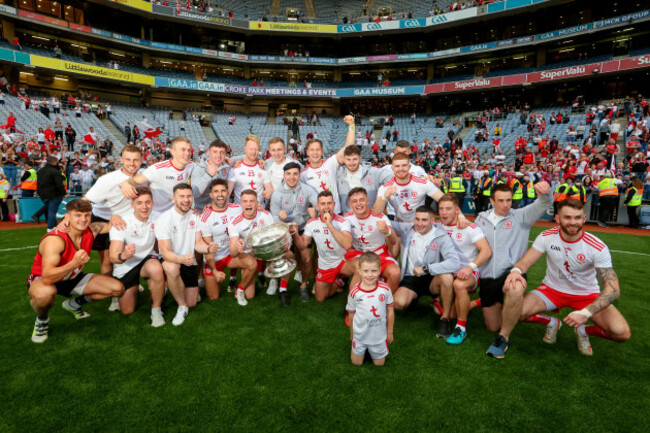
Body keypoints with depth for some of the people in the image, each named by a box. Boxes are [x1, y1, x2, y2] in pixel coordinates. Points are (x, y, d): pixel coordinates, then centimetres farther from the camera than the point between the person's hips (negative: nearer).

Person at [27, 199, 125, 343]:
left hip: (73, 279, 6)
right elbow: (47, 278, -39)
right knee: (44, 294, -44)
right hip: (43, 281, -6)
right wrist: (75, 263, -52)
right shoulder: (55, 240, -31)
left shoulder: (91, 230, -13)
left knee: (118, 288, -7)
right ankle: (42, 320, -4)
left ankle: (73, 304, 18)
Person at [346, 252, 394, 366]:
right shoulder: (354, 292, -19)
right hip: (360, 335, 0)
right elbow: (351, 314, -4)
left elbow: (390, 311, -5)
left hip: (379, 335, 1)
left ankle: (374, 349, 45)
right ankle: (357, 348, 43)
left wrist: (390, 332, 3)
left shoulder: (385, 289, -18)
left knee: (379, 363, 18)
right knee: (357, 362, 16)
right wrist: (352, 333, 7)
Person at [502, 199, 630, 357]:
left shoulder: (598, 248, -20)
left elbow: (613, 289, -23)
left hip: (587, 294, -1)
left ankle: (583, 330, 12)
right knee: (516, 311, -23)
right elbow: (525, 261, -14)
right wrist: (516, 270, -41)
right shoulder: (547, 237, -13)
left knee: (622, 332, -24)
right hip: (552, 289, 1)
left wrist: (586, 313, -39)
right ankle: (552, 323, 12)